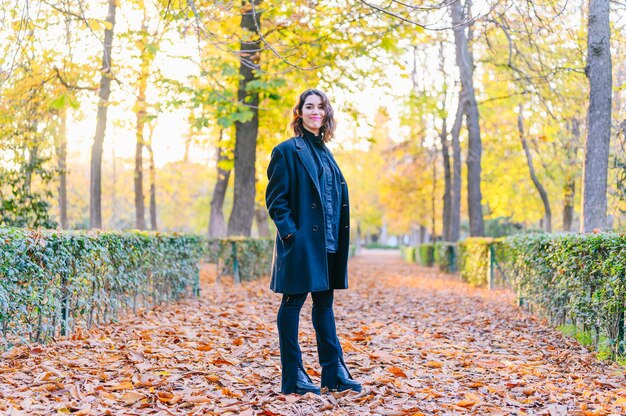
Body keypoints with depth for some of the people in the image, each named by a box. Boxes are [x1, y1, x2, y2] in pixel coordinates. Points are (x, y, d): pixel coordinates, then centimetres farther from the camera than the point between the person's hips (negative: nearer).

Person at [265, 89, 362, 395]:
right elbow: (275, 198, -9)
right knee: (293, 302, 0)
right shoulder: (287, 150, -5)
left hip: (327, 243, 8)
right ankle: (293, 376, 6)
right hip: (301, 242, -8)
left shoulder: (324, 152, 17)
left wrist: (340, 236, 12)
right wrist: (289, 232, -18)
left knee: (325, 302, 12)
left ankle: (334, 372, 18)